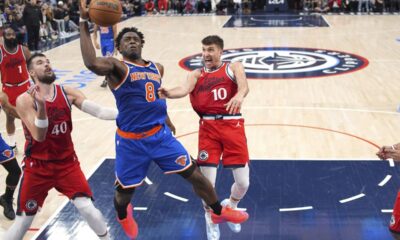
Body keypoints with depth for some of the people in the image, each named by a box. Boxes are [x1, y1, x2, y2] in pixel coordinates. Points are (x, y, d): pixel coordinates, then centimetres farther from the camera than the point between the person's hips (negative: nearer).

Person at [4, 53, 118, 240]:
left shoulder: (67, 93, -4)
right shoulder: (25, 100, -15)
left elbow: (98, 111, -14)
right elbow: (39, 136, -24)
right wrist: (41, 105, -39)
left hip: (67, 163, 2)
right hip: (37, 167, -2)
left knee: (88, 209, -7)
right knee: (23, 221, 6)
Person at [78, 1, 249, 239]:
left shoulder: (157, 68, 9)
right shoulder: (116, 67, -11)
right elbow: (91, 63, -33)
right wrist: (84, 23, -35)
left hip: (161, 134, 4)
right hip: (131, 141, -4)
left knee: (194, 174, 6)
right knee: (125, 191, 11)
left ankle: (219, 212, 28)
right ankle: (123, 216, 48)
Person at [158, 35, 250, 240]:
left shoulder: (233, 67, 9)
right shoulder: (196, 74, 12)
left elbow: (243, 85, -14)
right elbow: (184, 89, -10)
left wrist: (239, 95, -39)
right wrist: (169, 93, -34)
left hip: (232, 125, -1)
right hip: (208, 127, 1)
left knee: (243, 183, 1)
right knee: (207, 182, -4)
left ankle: (230, 206, 36)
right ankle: (211, 221, 23)